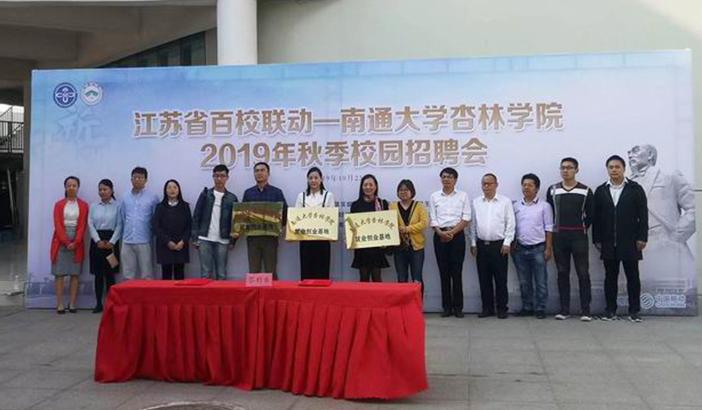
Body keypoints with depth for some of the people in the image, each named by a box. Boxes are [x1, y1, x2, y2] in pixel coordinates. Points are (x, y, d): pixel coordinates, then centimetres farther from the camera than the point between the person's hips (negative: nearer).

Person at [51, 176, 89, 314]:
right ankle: (60, 304, -2)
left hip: (76, 243, 0)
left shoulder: (83, 205, 6)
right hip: (61, 242, 0)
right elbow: (58, 225, -2)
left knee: (75, 274, 0)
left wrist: (76, 242, -13)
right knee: (59, 273, -3)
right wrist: (66, 242, -14)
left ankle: (72, 304, 3)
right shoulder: (59, 205, 6)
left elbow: (83, 225, -1)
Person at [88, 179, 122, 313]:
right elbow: (90, 224, 4)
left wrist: (111, 242, -11)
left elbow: (119, 225, -3)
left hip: (111, 242, -2)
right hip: (97, 241, 2)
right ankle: (98, 303, 10)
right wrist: (98, 241, -8)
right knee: (98, 273, 4)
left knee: (110, 273, -1)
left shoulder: (117, 206, 0)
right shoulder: (93, 206, 9)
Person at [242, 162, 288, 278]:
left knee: (271, 272, 0)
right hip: (252, 236, 2)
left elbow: (285, 213, 2)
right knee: (253, 272, 4)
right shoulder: (248, 193, 11)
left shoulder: (276, 193, 5)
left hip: (270, 236, -2)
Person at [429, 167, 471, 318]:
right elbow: (432, 219, 4)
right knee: (444, 272, 4)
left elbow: (466, 219, -3)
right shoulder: (434, 197, 9)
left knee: (457, 272, -1)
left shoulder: (463, 196, 4)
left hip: (457, 236, -2)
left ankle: (458, 306, 5)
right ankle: (447, 306, 10)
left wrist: (452, 232, -13)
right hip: (440, 236, 2)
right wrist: (440, 233, -13)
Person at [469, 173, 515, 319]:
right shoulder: (476, 202, 9)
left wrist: (507, 243, -9)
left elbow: (510, 224, -3)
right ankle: (487, 308, 16)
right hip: (481, 245, 3)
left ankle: (502, 308, 9)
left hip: (499, 245, -3)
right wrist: (473, 243, 7)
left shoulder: (505, 201, -1)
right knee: (484, 279, 7)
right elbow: (473, 224, 11)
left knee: (500, 279, 1)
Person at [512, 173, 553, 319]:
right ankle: (527, 307, 20)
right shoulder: (516, 206, 8)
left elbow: (549, 229, -2)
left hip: (538, 248, -3)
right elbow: (512, 227, 11)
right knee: (524, 282, 10)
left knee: (541, 281, 1)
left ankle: (540, 309, 9)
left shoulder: (544, 206, -1)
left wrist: (548, 248, -7)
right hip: (520, 248, 3)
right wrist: (512, 247, 6)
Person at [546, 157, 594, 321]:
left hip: (579, 236, -2)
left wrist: (582, 229, 5)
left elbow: (590, 214, 5)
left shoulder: (585, 191, 0)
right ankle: (564, 309, 12)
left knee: (583, 273, -2)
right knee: (562, 273, 7)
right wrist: (551, 232, 7)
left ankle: (585, 310, 2)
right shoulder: (552, 190, 5)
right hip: (559, 236, 2)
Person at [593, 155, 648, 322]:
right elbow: (596, 217, 7)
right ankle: (611, 310, 13)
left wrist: (642, 238, -7)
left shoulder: (635, 189, 2)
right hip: (608, 243, 2)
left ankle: (634, 310, 10)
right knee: (610, 277, 6)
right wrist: (596, 239, 2)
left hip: (630, 242, -2)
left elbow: (643, 215, -1)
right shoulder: (600, 191, 8)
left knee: (632, 277, 3)